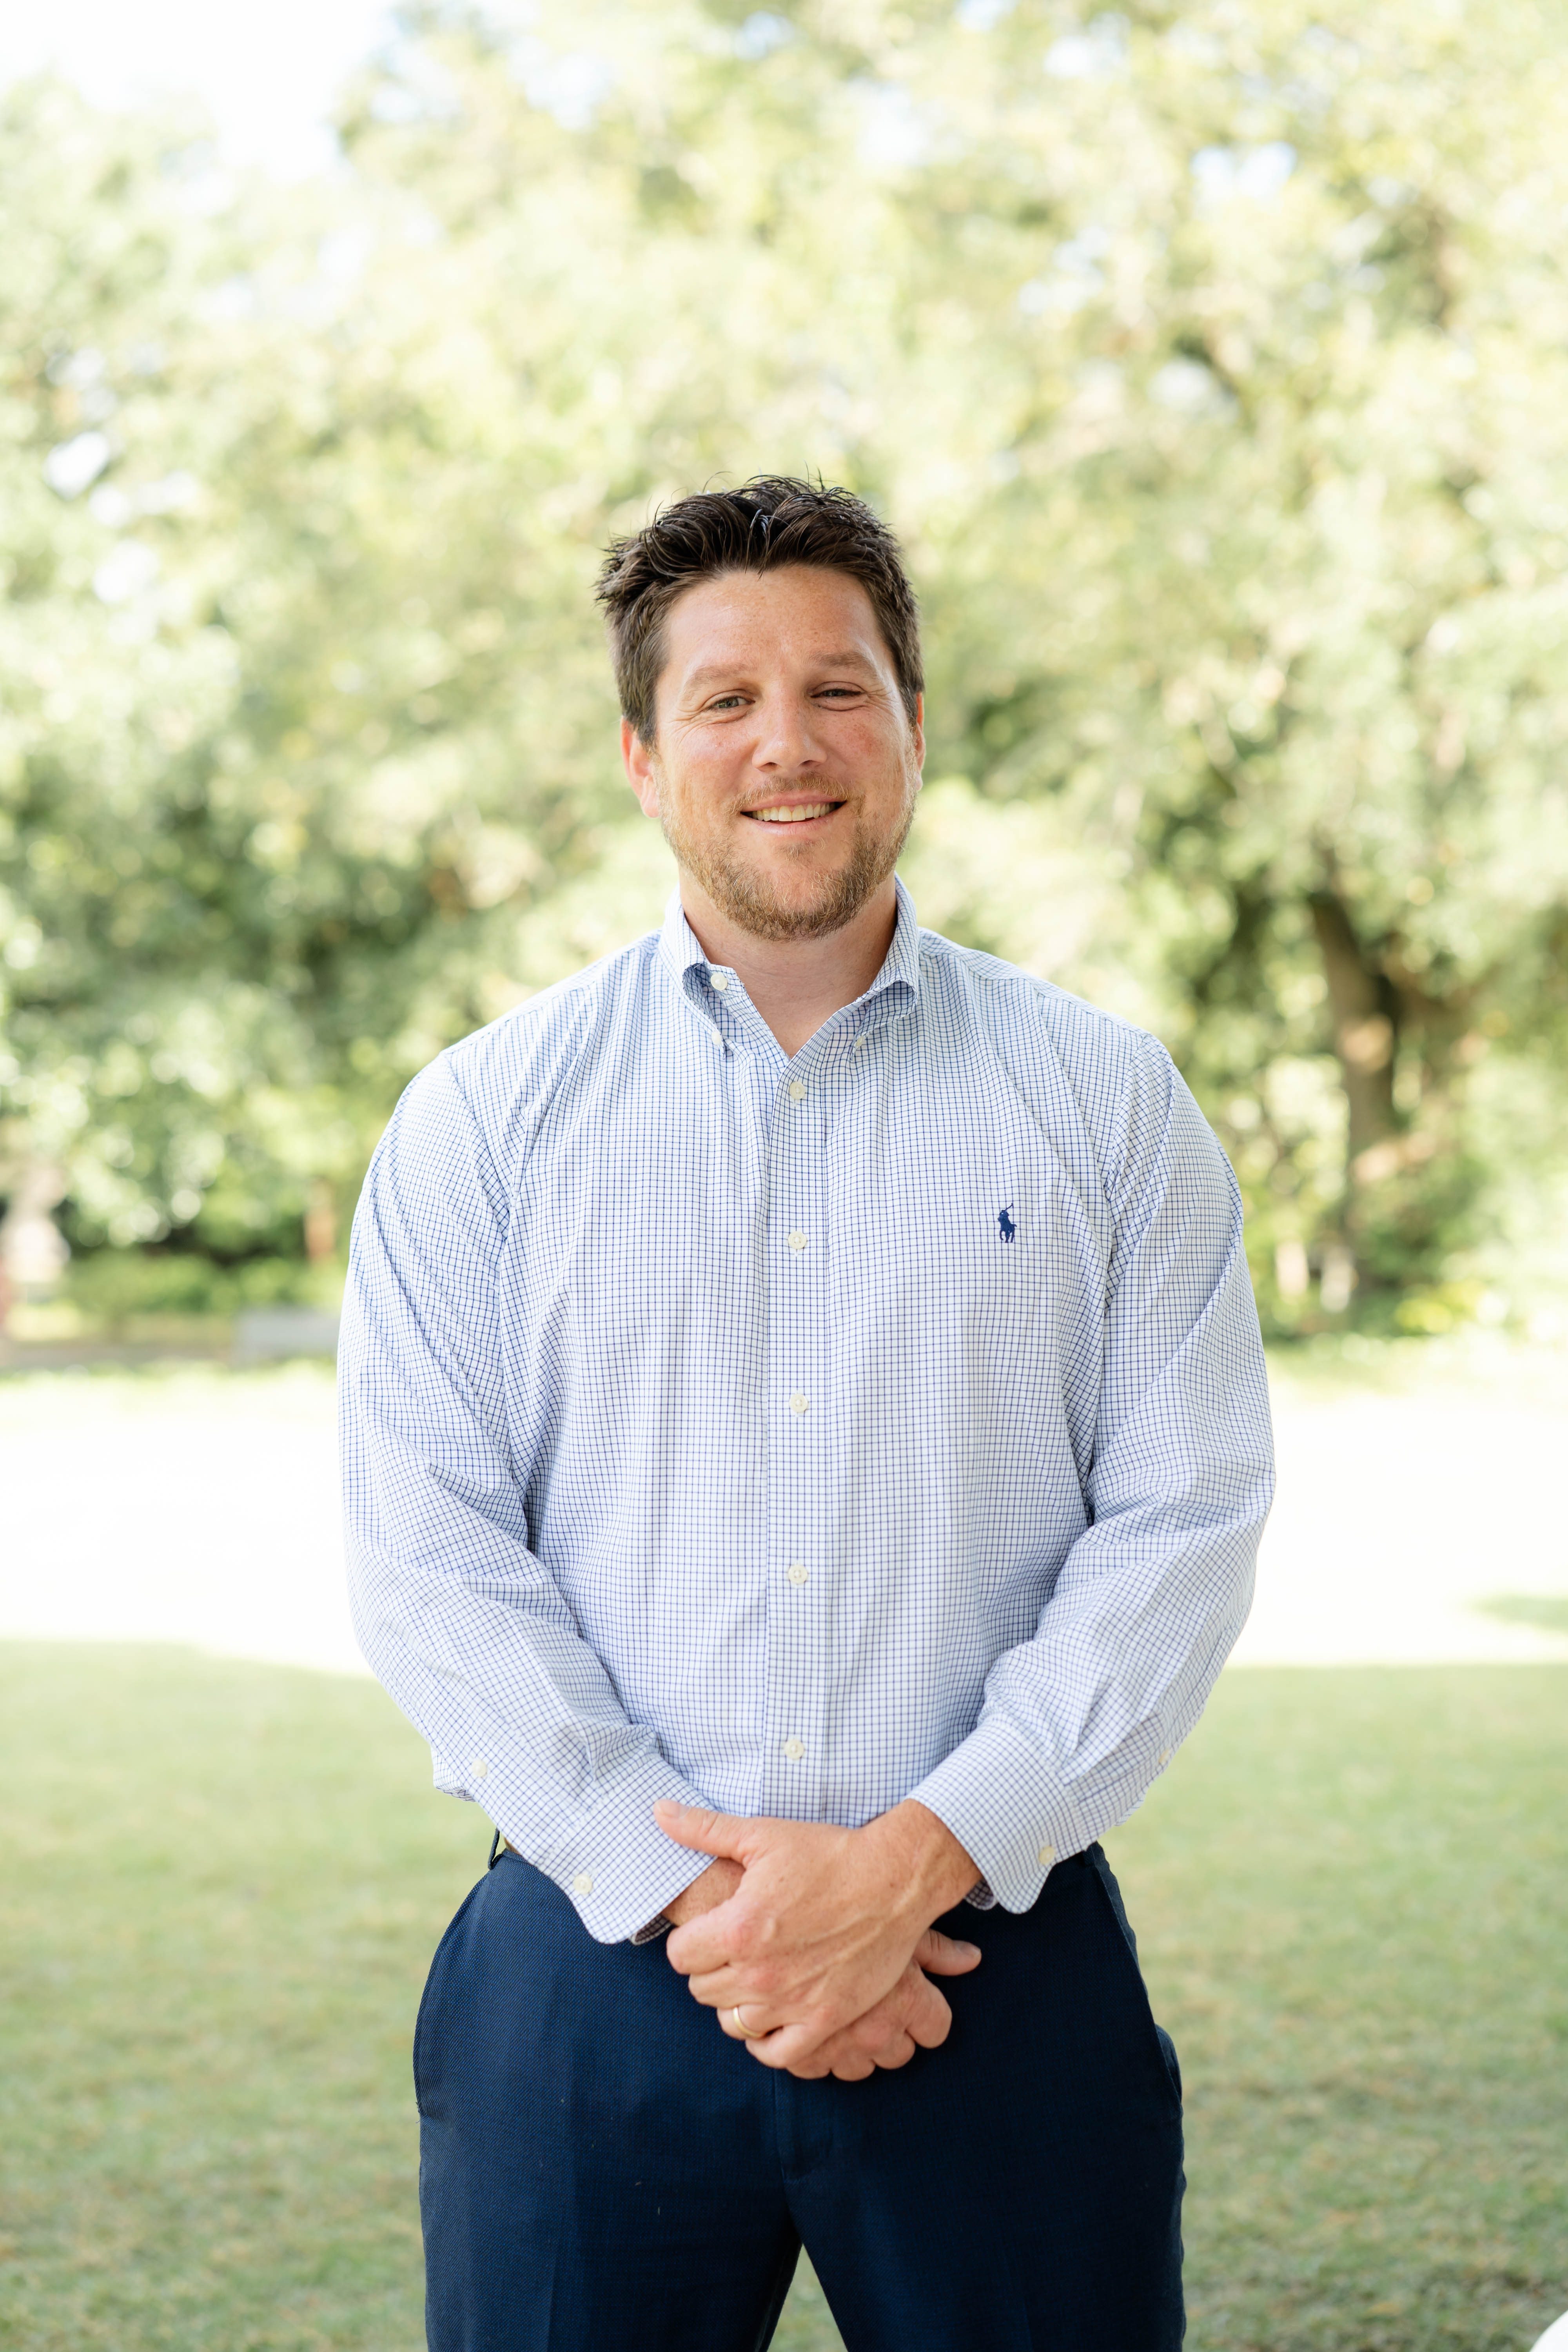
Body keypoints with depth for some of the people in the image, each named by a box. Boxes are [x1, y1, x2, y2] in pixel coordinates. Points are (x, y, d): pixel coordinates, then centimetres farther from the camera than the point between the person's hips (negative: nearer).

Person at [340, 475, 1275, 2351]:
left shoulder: (1107, 1104, 5)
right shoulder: (482, 1120, 5)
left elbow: (1183, 1528, -1)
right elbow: (426, 1551, -2)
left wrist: (921, 1852, -12)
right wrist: (691, 1891, -11)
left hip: (999, 1961, 0)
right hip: (591, 1968, 0)